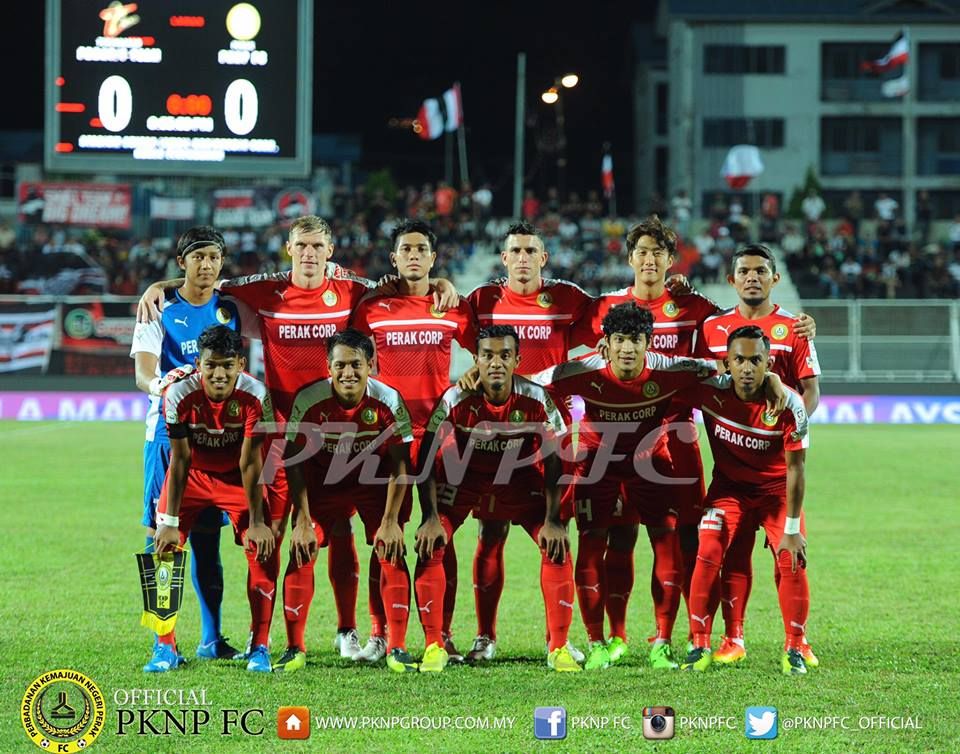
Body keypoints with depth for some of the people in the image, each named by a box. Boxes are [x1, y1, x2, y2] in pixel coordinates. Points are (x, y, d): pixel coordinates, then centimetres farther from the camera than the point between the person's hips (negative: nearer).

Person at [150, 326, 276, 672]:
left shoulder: (254, 395, -28)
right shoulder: (179, 394, -28)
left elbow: (250, 463, -22)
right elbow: (180, 460, -22)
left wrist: (256, 522, -20)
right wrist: (170, 523, -21)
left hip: (237, 477, 0)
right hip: (191, 476, 0)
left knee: (262, 550, -11)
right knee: (164, 550, -10)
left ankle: (260, 648, -1)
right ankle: (165, 648, 1)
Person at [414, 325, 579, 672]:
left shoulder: (535, 400, -23)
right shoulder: (457, 399, -25)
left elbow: (553, 461, -15)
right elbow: (427, 457, -19)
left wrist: (552, 520, -20)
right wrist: (430, 516, -25)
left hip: (520, 479, 1)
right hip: (462, 476, 0)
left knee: (557, 547, -15)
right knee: (431, 547, -18)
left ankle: (559, 647, -4)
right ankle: (434, 645, -6)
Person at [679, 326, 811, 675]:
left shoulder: (788, 405, -26)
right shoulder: (711, 393, -23)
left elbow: (794, 469, -20)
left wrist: (792, 529, -19)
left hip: (776, 488, -1)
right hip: (728, 485, 1)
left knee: (792, 560, -13)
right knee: (708, 553, -16)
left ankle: (794, 649, 4)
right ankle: (700, 646, -6)